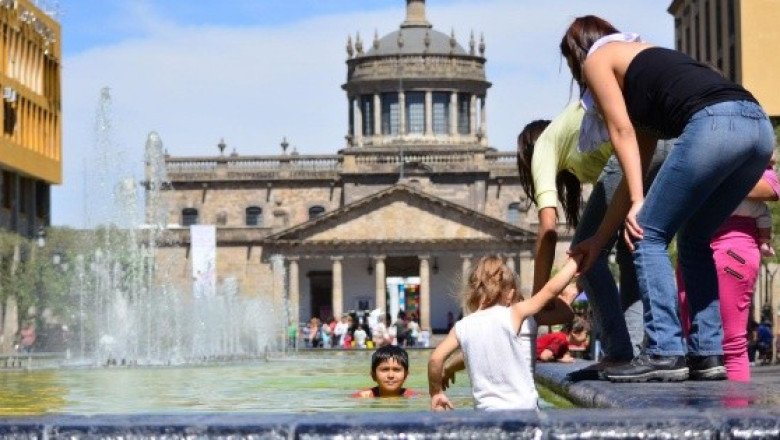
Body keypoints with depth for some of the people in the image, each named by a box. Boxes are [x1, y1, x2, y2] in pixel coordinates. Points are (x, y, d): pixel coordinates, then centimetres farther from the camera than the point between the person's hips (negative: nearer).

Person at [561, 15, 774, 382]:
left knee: (648, 236, 2)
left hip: (714, 122, -8)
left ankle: (664, 353, -5)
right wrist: (600, 239, 38)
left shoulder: (597, 58, 19)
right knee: (694, 238, 22)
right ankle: (707, 352, 16)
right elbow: (636, 169, 36)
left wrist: (639, 202, -1)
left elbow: (622, 132, 5)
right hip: (758, 124, 8)